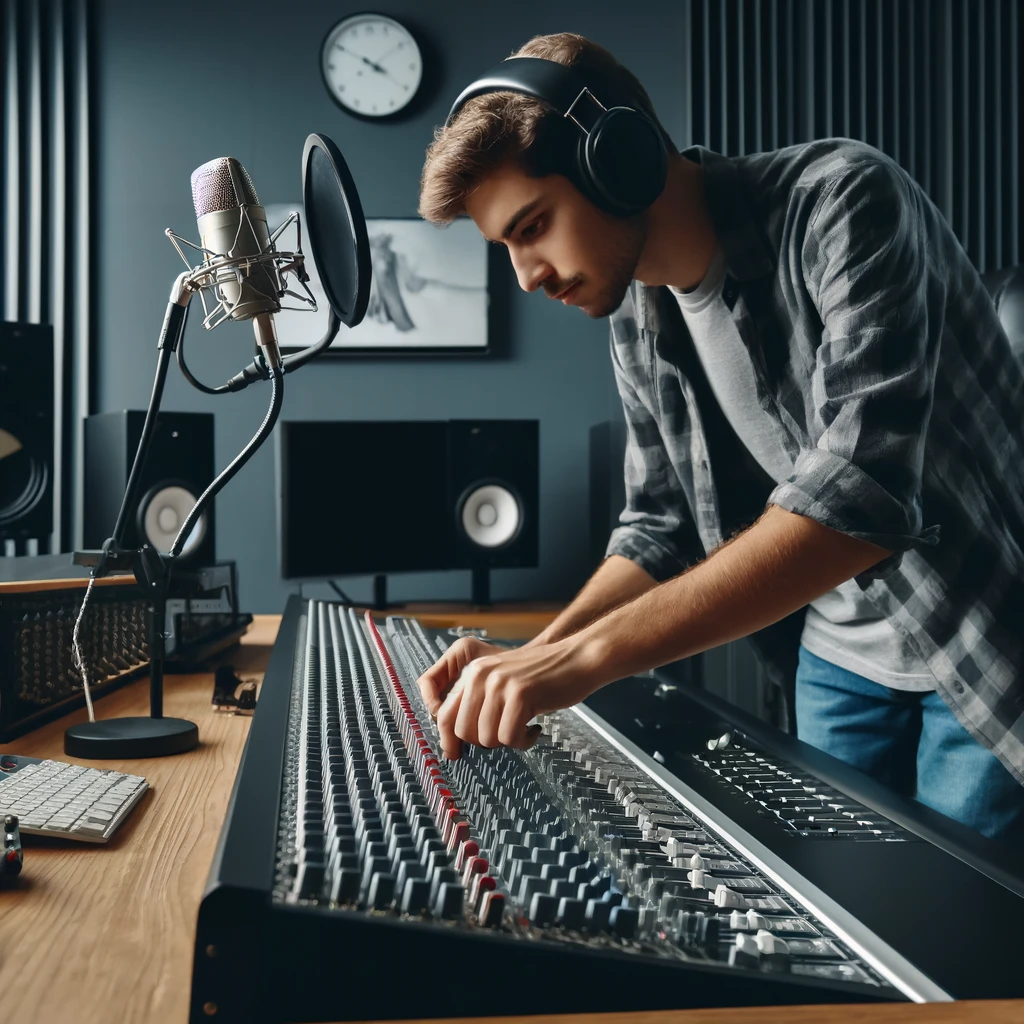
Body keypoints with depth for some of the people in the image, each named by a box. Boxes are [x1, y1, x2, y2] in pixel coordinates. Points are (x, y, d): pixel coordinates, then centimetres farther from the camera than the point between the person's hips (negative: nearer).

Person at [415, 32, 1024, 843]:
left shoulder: (844, 201, -23)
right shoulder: (640, 317, -1)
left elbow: (864, 494, -35)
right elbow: (663, 525, 6)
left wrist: (586, 656, -38)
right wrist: (534, 662, -10)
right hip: (840, 657, 6)